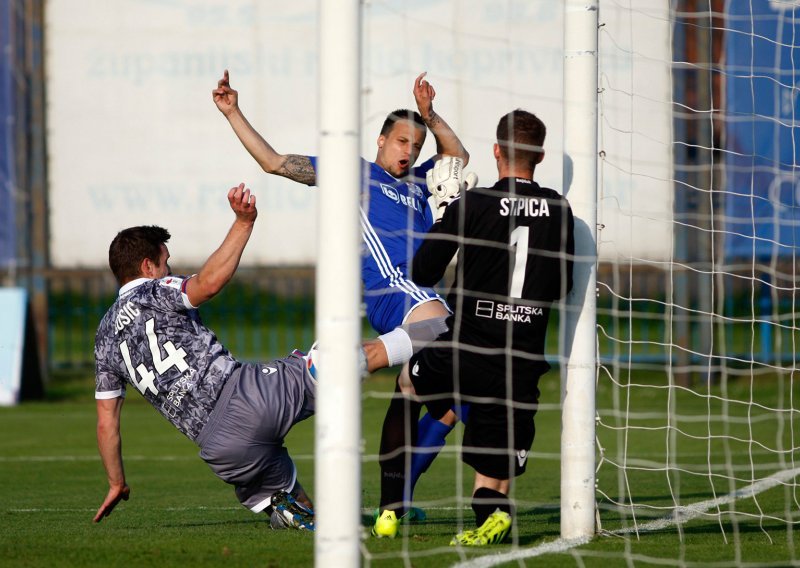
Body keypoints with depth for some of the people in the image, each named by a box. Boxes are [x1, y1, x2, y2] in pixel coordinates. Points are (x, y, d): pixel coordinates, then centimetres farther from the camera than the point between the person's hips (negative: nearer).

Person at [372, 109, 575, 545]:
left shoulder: (473, 204, -7)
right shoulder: (558, 210, 3)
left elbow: (423, 272, -2)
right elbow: (562, 287, 13)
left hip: (467, 351, -2)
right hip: (522, 368, 2)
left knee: (406, 387, 31)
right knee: (492, 486, 13)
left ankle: (390, 511, 23)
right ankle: (494, 513, -25)